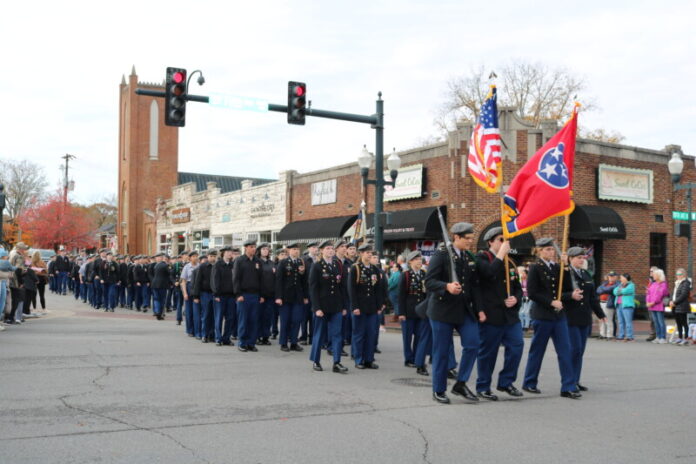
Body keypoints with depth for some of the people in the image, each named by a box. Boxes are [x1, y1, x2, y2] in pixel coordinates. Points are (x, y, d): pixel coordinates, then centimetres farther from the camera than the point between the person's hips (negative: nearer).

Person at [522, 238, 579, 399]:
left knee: (565, 350, 0)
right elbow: (532, 293, -11)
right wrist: (551, 302, -15)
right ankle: (529, 383, 20)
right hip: (542, 315, -5)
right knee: (537, 350, 6)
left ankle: (568, 387, 3)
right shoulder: (535, 268, -6)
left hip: (559, 314, 5)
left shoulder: (557, 267, 10)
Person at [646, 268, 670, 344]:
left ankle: (663, 338, -2)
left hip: (659, 306, -7)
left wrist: (653, 303, -15)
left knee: (661, 322, -5)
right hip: (651, 306, 7)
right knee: (656, 322, 9)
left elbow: (659, 295, -14)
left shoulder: (663, 284, -6)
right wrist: (647, 302, -2)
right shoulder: (652, 284, 16)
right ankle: (658, 337, 14)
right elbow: (648, 293, 12)